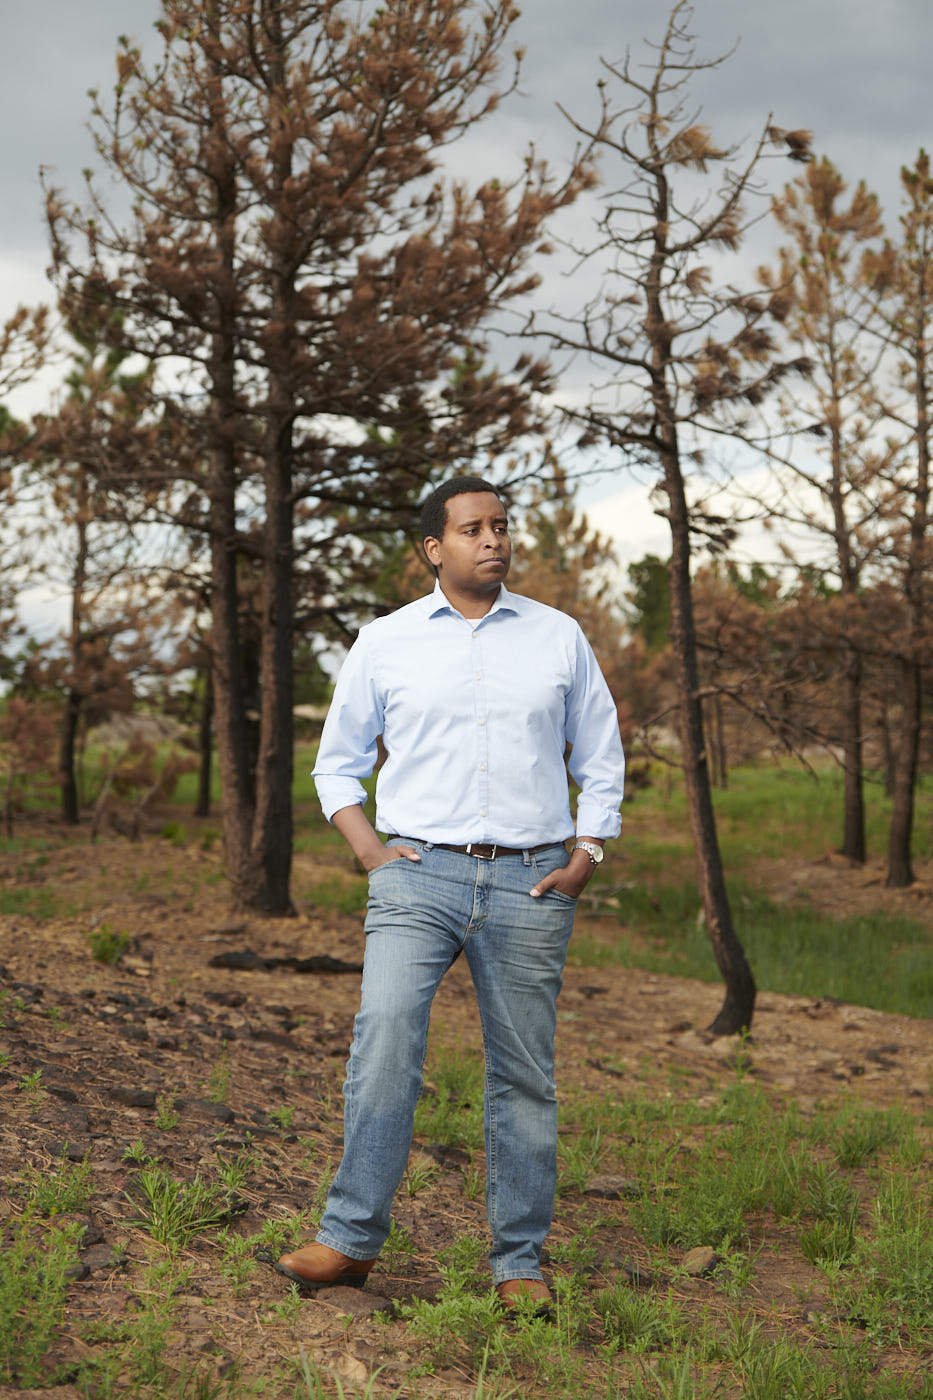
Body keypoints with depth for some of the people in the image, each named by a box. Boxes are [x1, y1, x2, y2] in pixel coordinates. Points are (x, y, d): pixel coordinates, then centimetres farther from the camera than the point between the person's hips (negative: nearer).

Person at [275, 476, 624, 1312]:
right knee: (385, 1032, -20)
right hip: (419, 874, -1)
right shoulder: (384, 643, 8)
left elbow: (601, 760, 17)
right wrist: (366, 845, 1)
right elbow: (338, 762, 17)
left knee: (525, 1073, 3)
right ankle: (352, 1237, -13)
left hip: (529, 883, 1)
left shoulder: (559, 638, 11)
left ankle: (520, 1262, 13)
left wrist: (588, 857, 4)